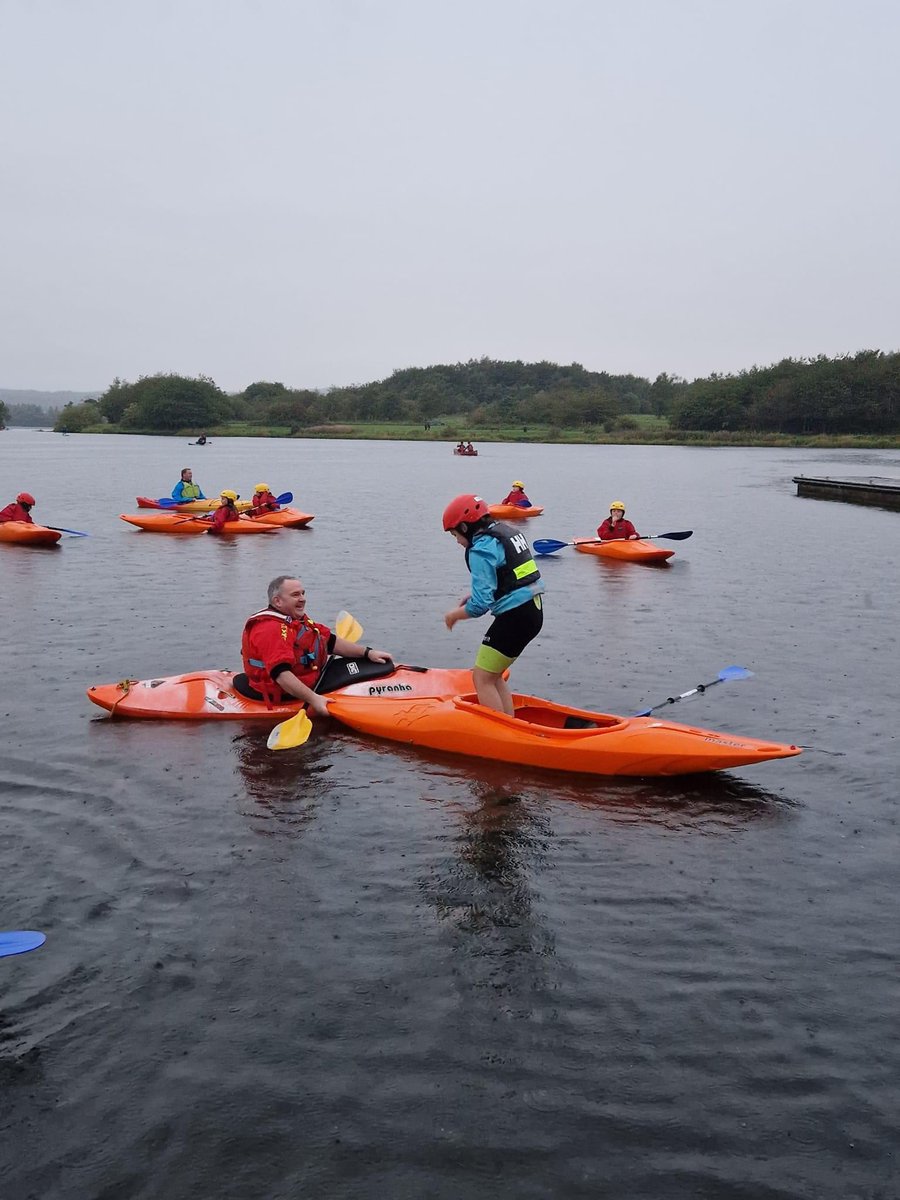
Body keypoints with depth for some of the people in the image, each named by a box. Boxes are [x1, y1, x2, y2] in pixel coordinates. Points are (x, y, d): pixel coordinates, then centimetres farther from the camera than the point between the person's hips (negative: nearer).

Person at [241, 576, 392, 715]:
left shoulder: (296, 619, 11)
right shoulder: (271, 629, -24)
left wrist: (367, 652, 2)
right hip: (288, 696, -11)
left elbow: (330, 641, 10)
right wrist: (313, 699, -38)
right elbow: (281, 675, -35)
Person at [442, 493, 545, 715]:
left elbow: (480, 605, -20)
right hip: (533, 611, 10)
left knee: (482, 678, -1)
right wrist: (475, 596, 13)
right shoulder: (509, 532, 13)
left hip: (515, 617, -10)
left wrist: (453, 615, -2)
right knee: (493, 675, 18)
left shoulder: (481, 549, -15)